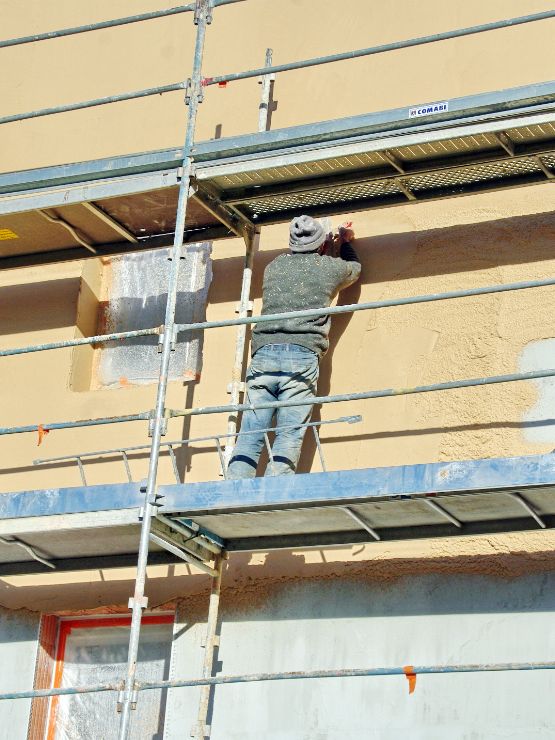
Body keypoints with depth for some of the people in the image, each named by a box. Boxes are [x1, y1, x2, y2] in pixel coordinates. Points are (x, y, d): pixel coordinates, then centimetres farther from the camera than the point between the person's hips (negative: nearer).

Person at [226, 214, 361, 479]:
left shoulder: (274, 266, 20)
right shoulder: (330, 268, 10)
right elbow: (355, 268, 34)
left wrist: (330, 246, 55)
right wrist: (345, 242, 53)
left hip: (263, 354, 3)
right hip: (302, 356, -3)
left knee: (250, 434, 0)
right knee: (289, 435, -7)